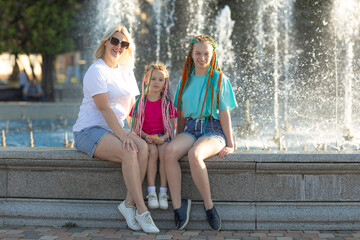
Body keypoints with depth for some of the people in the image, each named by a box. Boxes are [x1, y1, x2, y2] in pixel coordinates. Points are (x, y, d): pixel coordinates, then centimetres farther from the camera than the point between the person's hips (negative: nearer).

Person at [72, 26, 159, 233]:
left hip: (115, 130, 7)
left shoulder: (126, 72, 17)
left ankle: (129, 203, -24)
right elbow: (104, 108, -16)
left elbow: (132, 107, 18)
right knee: (129, 152, -32)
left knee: (143, 147, -25)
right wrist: (122, 135, -24)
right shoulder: (97, 70, -7)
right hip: (89, 130, -7)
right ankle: (141, 209, -28)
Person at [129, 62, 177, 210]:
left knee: (164, 152, -32)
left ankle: (163, 193, -29)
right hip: (145, 137, 0)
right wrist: (146, 136, -14)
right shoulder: (140, 102, 6)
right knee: (152, 152, -32)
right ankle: (151, 193, -31)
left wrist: (164, 137, -15)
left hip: (163, 137, 0)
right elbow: (134, 127, 5)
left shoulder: (167, 103, 7)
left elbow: (172, 126, 5)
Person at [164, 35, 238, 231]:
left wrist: (230, 145, -2)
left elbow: (224, 114, 2)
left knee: (194, 154, -37)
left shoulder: (220, 79, 5)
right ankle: (178, 207, -28)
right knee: (170, 151, -31)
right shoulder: (186, 79, 17)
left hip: (213, 130, -4)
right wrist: (179, 139, 14)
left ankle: (209, 206, -22)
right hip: (191, 129, 4)